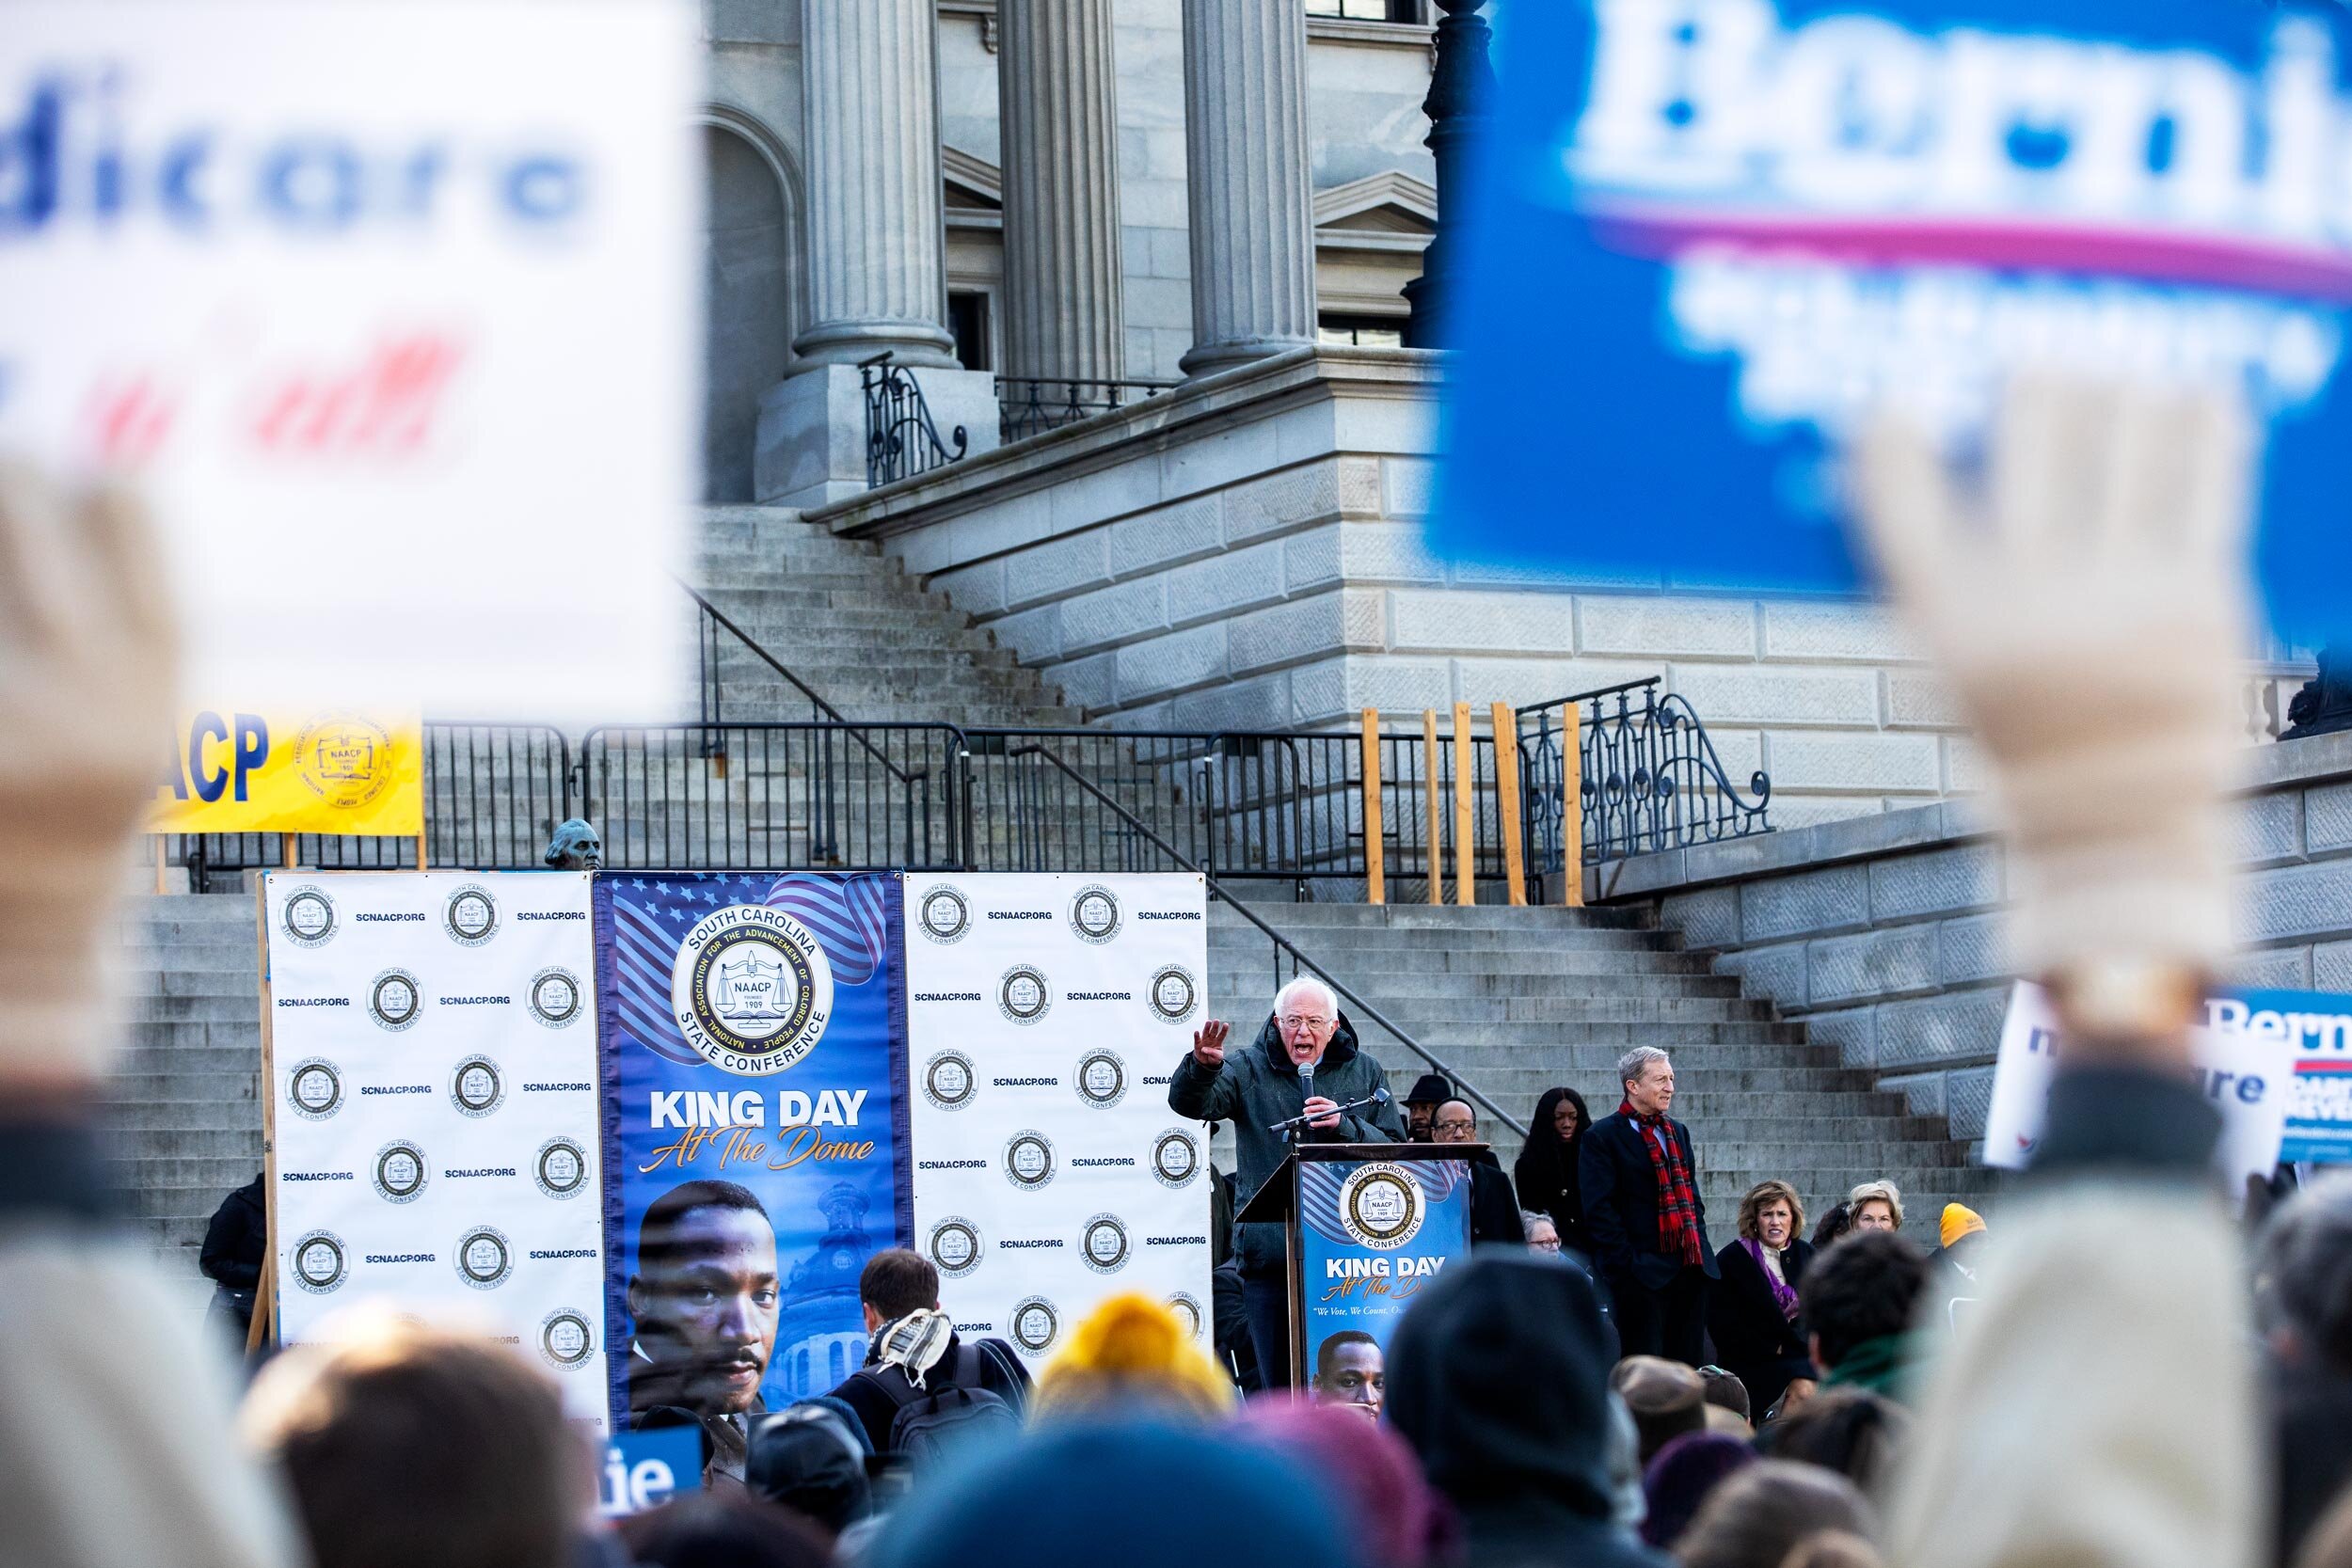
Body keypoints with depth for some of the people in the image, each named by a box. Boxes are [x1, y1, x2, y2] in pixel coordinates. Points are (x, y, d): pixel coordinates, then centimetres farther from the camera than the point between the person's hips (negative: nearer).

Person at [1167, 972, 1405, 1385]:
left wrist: (1344, 1125, -11)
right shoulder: (1248, 1070, 8)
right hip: (1270, 1254, 0)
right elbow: (1189, 1103, -9)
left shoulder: (1363, 1072, 12)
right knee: (1280, 1385, 1)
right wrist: (1202, 1067, -31)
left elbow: (1395, 1150, 6)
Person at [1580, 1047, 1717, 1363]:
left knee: (1690, 1363, 6)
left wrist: (1698, 1247, 10)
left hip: (1689, 1267, 7)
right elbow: (1599, 1209, -9)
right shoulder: (1603, 1136, -4)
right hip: (1642, 1274, -7)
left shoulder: (1677, 1132, 18)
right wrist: (1628, 1263, -15)